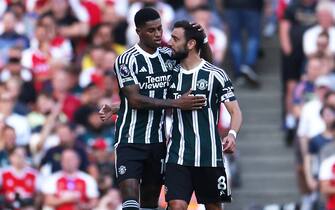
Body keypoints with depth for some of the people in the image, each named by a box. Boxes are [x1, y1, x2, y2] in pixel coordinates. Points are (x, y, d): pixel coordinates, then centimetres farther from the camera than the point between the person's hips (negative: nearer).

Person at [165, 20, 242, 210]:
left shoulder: (215, 75, -3)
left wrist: (232, 135, -23)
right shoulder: (171, 74, 9)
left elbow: (235, 111, -4)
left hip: (209, 156, -2)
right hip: (178, 156, 2)